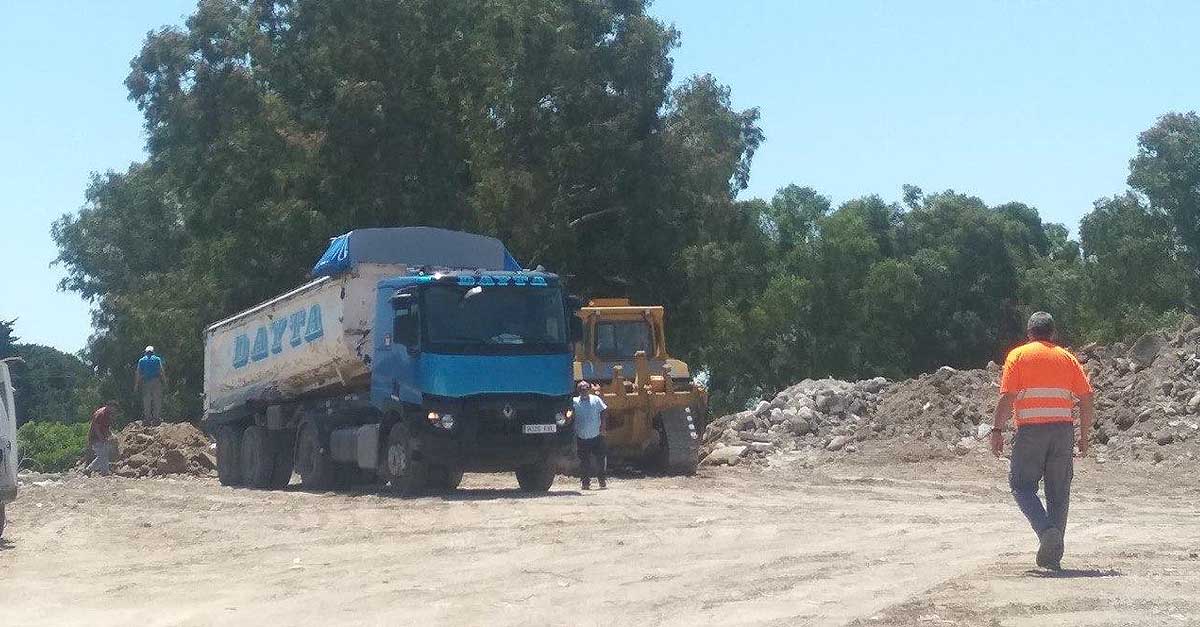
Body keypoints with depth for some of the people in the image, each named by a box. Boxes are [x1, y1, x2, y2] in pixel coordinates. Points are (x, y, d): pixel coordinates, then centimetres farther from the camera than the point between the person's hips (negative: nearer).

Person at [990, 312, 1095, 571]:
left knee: (1022, 484, 6)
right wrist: (1084, 436, 13)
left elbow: (1007, 398, -6)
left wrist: (997, 430, -4)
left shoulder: (1019, 355, 5)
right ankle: (1053, 554, 8)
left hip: (1030, 430, -3)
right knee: (1058, 492, 8)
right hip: (1063, 429, 3)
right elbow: (1087, 401, 7)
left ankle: (1047, 530, -16)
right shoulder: (1067, 357, 14)